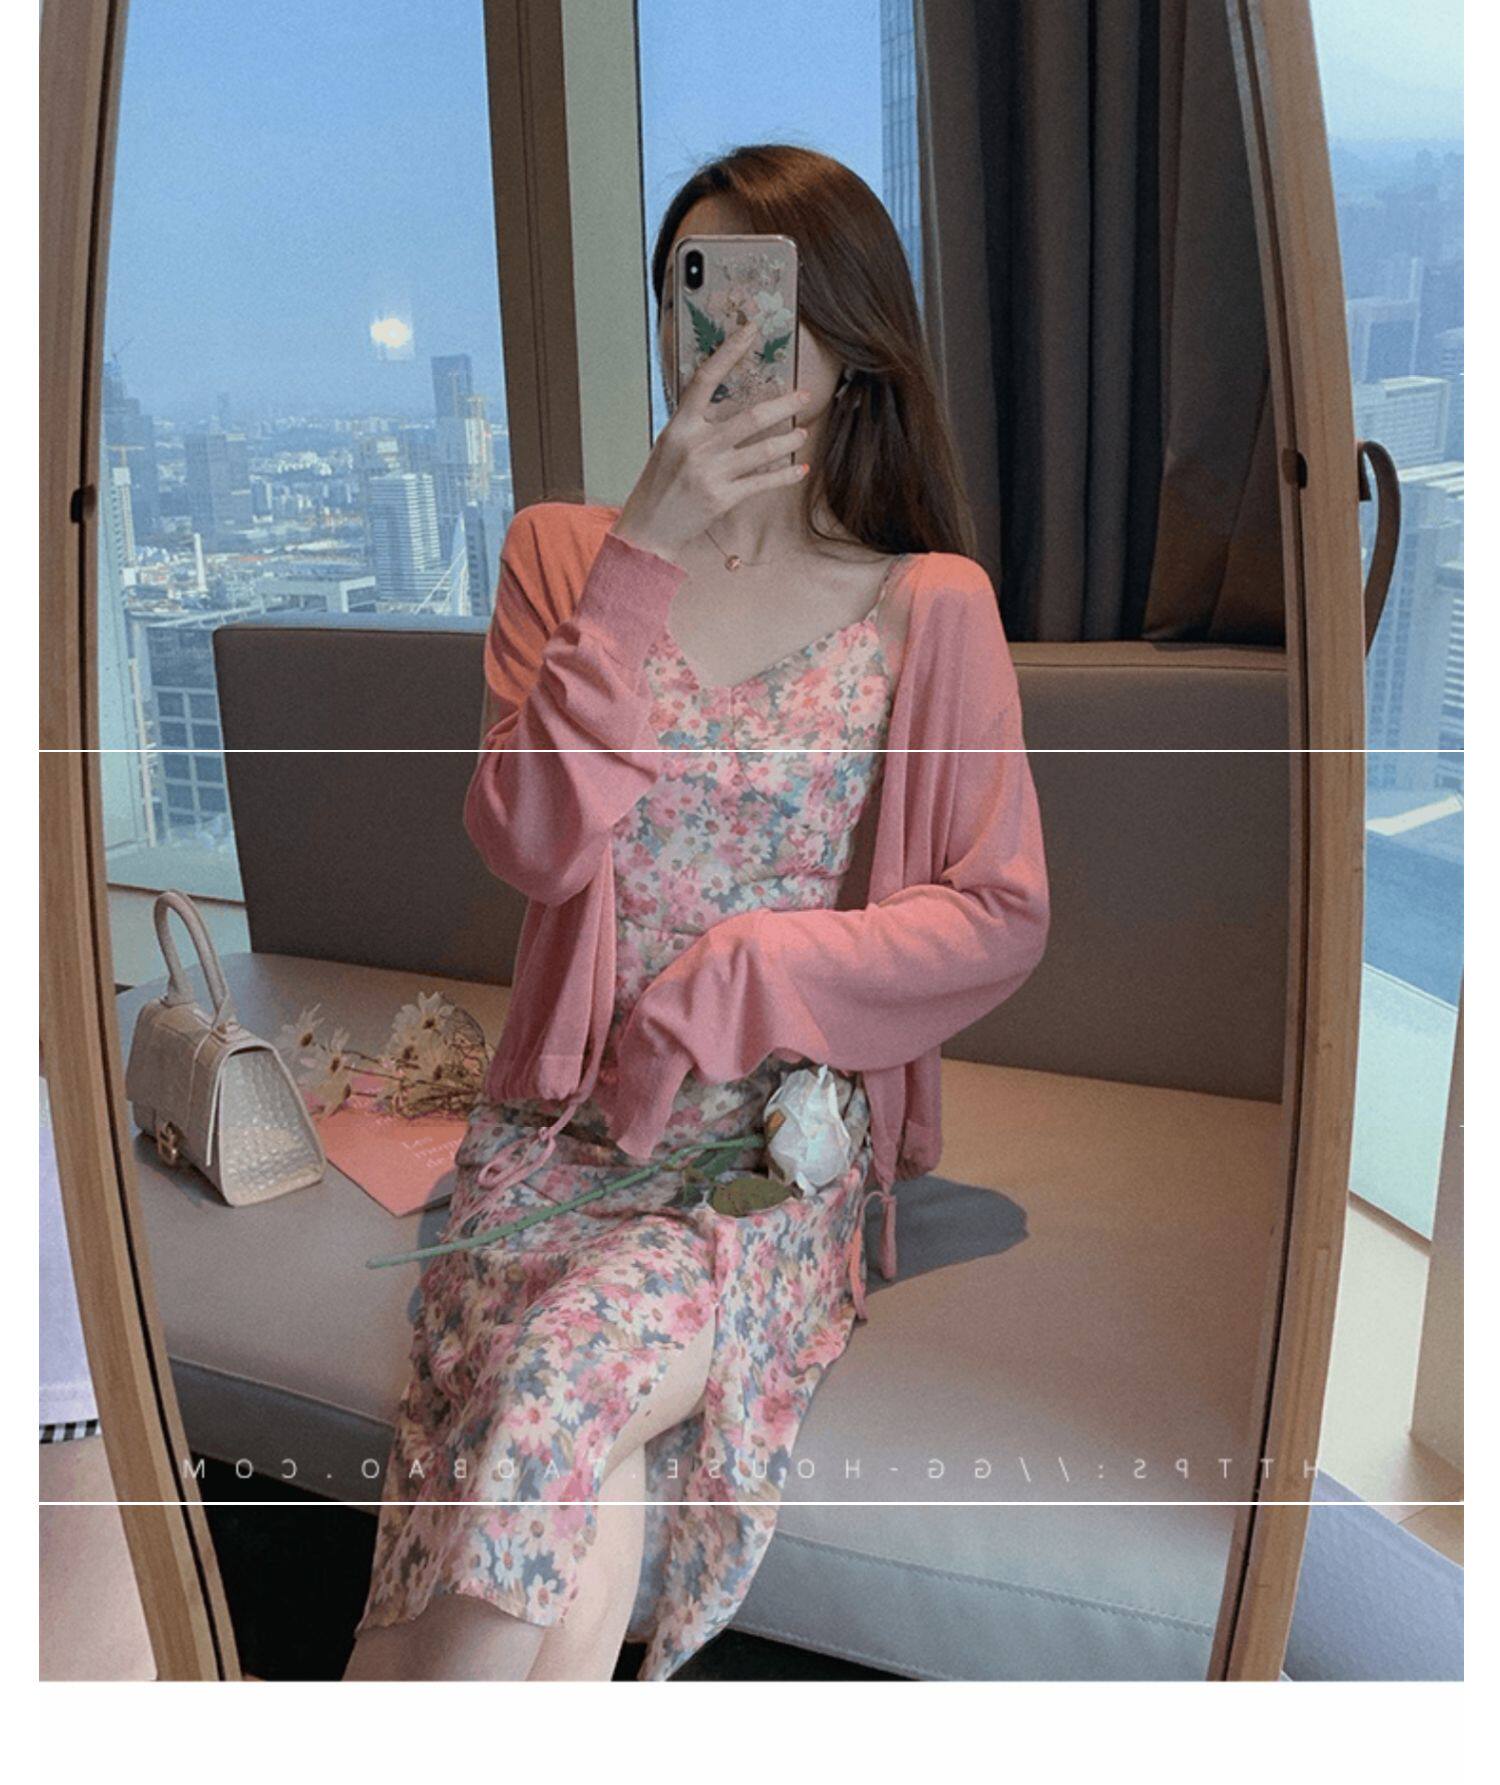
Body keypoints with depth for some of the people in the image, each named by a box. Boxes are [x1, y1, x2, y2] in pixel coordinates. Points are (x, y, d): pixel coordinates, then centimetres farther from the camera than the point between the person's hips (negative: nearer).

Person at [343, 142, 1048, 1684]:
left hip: (785, 1137, -1)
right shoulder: (568, 550, 9)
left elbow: (1001, 915, -1)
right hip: (561, 1116, 2)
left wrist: (730, 986, -11)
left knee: (557, 1377, -29)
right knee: (575, 1500, -24)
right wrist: (648, 556, -12)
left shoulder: (930, 607, 4)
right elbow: (531, 843, -5)